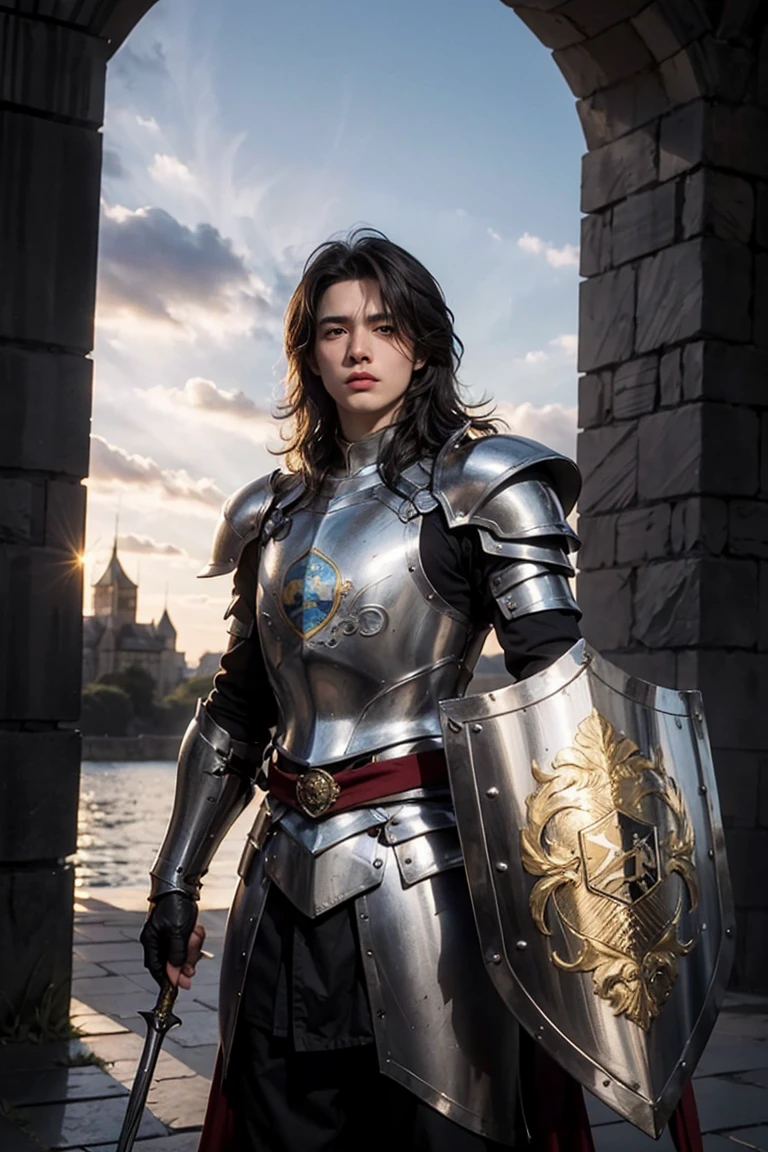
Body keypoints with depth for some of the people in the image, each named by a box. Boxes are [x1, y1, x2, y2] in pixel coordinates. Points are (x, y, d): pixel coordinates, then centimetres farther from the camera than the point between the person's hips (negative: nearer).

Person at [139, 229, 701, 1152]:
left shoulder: (477, 484, -1)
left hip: (424, 862, -5)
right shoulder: (277, 512, 14)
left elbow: (555, 682, -9)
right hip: (287, 878, 5)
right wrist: (175, 881, 14)